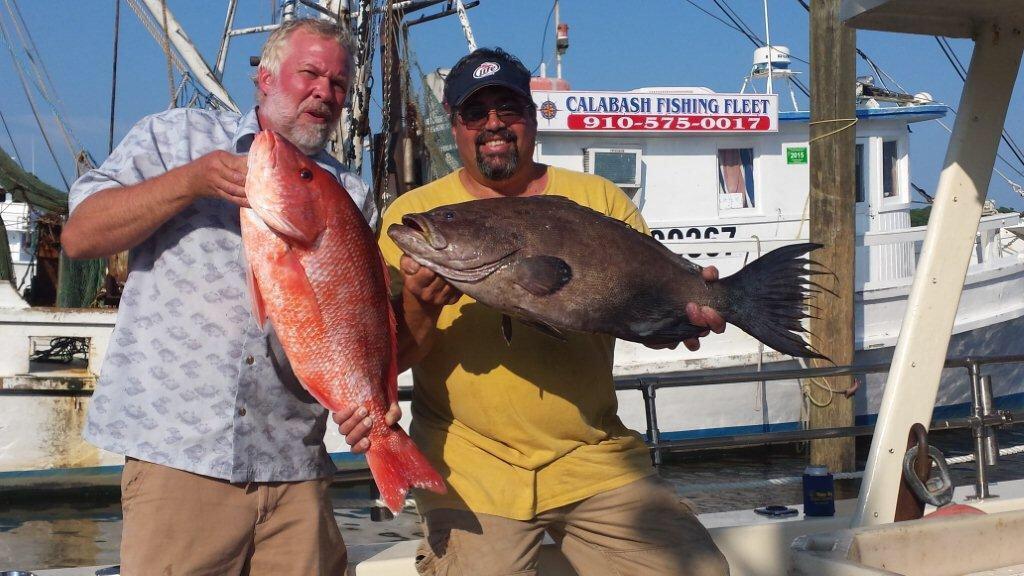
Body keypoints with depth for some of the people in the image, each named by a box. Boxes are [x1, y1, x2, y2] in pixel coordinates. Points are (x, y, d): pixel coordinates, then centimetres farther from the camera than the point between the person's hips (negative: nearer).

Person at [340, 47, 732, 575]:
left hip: (595, 456, 2)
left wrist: (688, 306, -15)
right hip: (468, 466, -1)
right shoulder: (413, 214, 3)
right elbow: (394, 356, 1)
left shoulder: (600, 200, 7)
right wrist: (417, 307, -20)